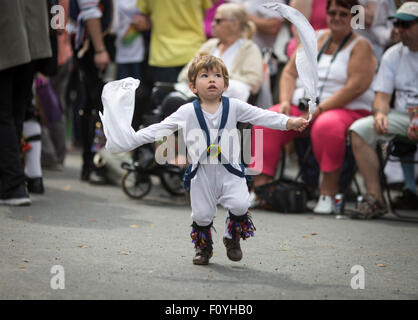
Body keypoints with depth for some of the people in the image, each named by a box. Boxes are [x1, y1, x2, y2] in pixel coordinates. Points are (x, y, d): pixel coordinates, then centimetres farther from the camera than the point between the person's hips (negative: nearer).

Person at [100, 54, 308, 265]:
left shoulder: (233, 107, 2)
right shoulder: (188, 112, -1)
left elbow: (262, 116, 1)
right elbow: (159, 129, 0)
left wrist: (290, 122, -8)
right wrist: (132, 139, -7)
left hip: (229, 170, 0)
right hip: (201, 173, 0)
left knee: (239, 205, -18)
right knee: (202, 214, -1)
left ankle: (233, 240, 11)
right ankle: (203, 248, 28)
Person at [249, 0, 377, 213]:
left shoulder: (360, 47, 1)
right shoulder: (314, 39, 17)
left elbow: (356, 86, -13)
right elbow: (290, 72, 17)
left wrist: (319, 110, -19)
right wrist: (286, 101, -4)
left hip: (346, 110, -5)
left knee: (327, 127, -40)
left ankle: (328, 191, -31)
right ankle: (260, 186, -22)